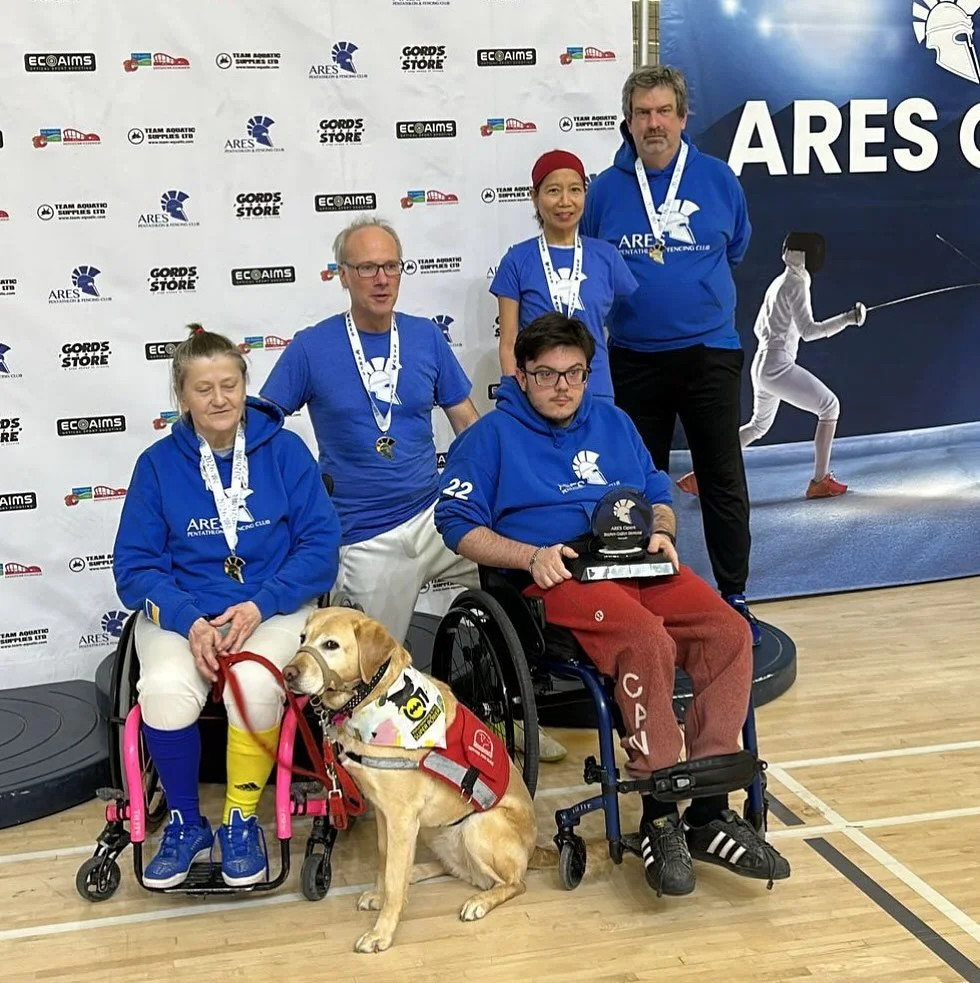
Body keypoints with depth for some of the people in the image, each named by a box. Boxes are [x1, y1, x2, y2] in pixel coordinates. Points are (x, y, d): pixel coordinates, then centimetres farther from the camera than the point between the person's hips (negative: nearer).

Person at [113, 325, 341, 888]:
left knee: (254, 685, -33)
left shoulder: (284, 450, 0)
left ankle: (242, 823, -7)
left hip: (273, 605, -1)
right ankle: (186, 825, -4)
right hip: (181, 610, 1)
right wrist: (189, 621, -17)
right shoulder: (159, 463, 2)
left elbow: (321, 544, -3)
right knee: (166, 690, -30)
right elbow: (135, 565, 1)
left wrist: (259, 606, -17)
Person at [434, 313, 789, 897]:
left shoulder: (612, 422, 24)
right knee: (648, 641, -35)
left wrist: (660, 532, 4)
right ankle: (660, 820, -26)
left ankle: (709, 811, -20)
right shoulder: (493, 434, 9)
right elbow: (458, 523, 2)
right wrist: (531, 555, -12)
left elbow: (659, 495, 28)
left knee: (729, 631, -23)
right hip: (557, 576, -5)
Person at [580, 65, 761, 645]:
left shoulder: (717, 178, 0)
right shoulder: (605, 189, 0)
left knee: (724, 481, 2)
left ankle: (735, 598, 15)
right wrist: (639, 294, 7)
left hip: (709, 353, -1)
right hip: (633, 358, 1)